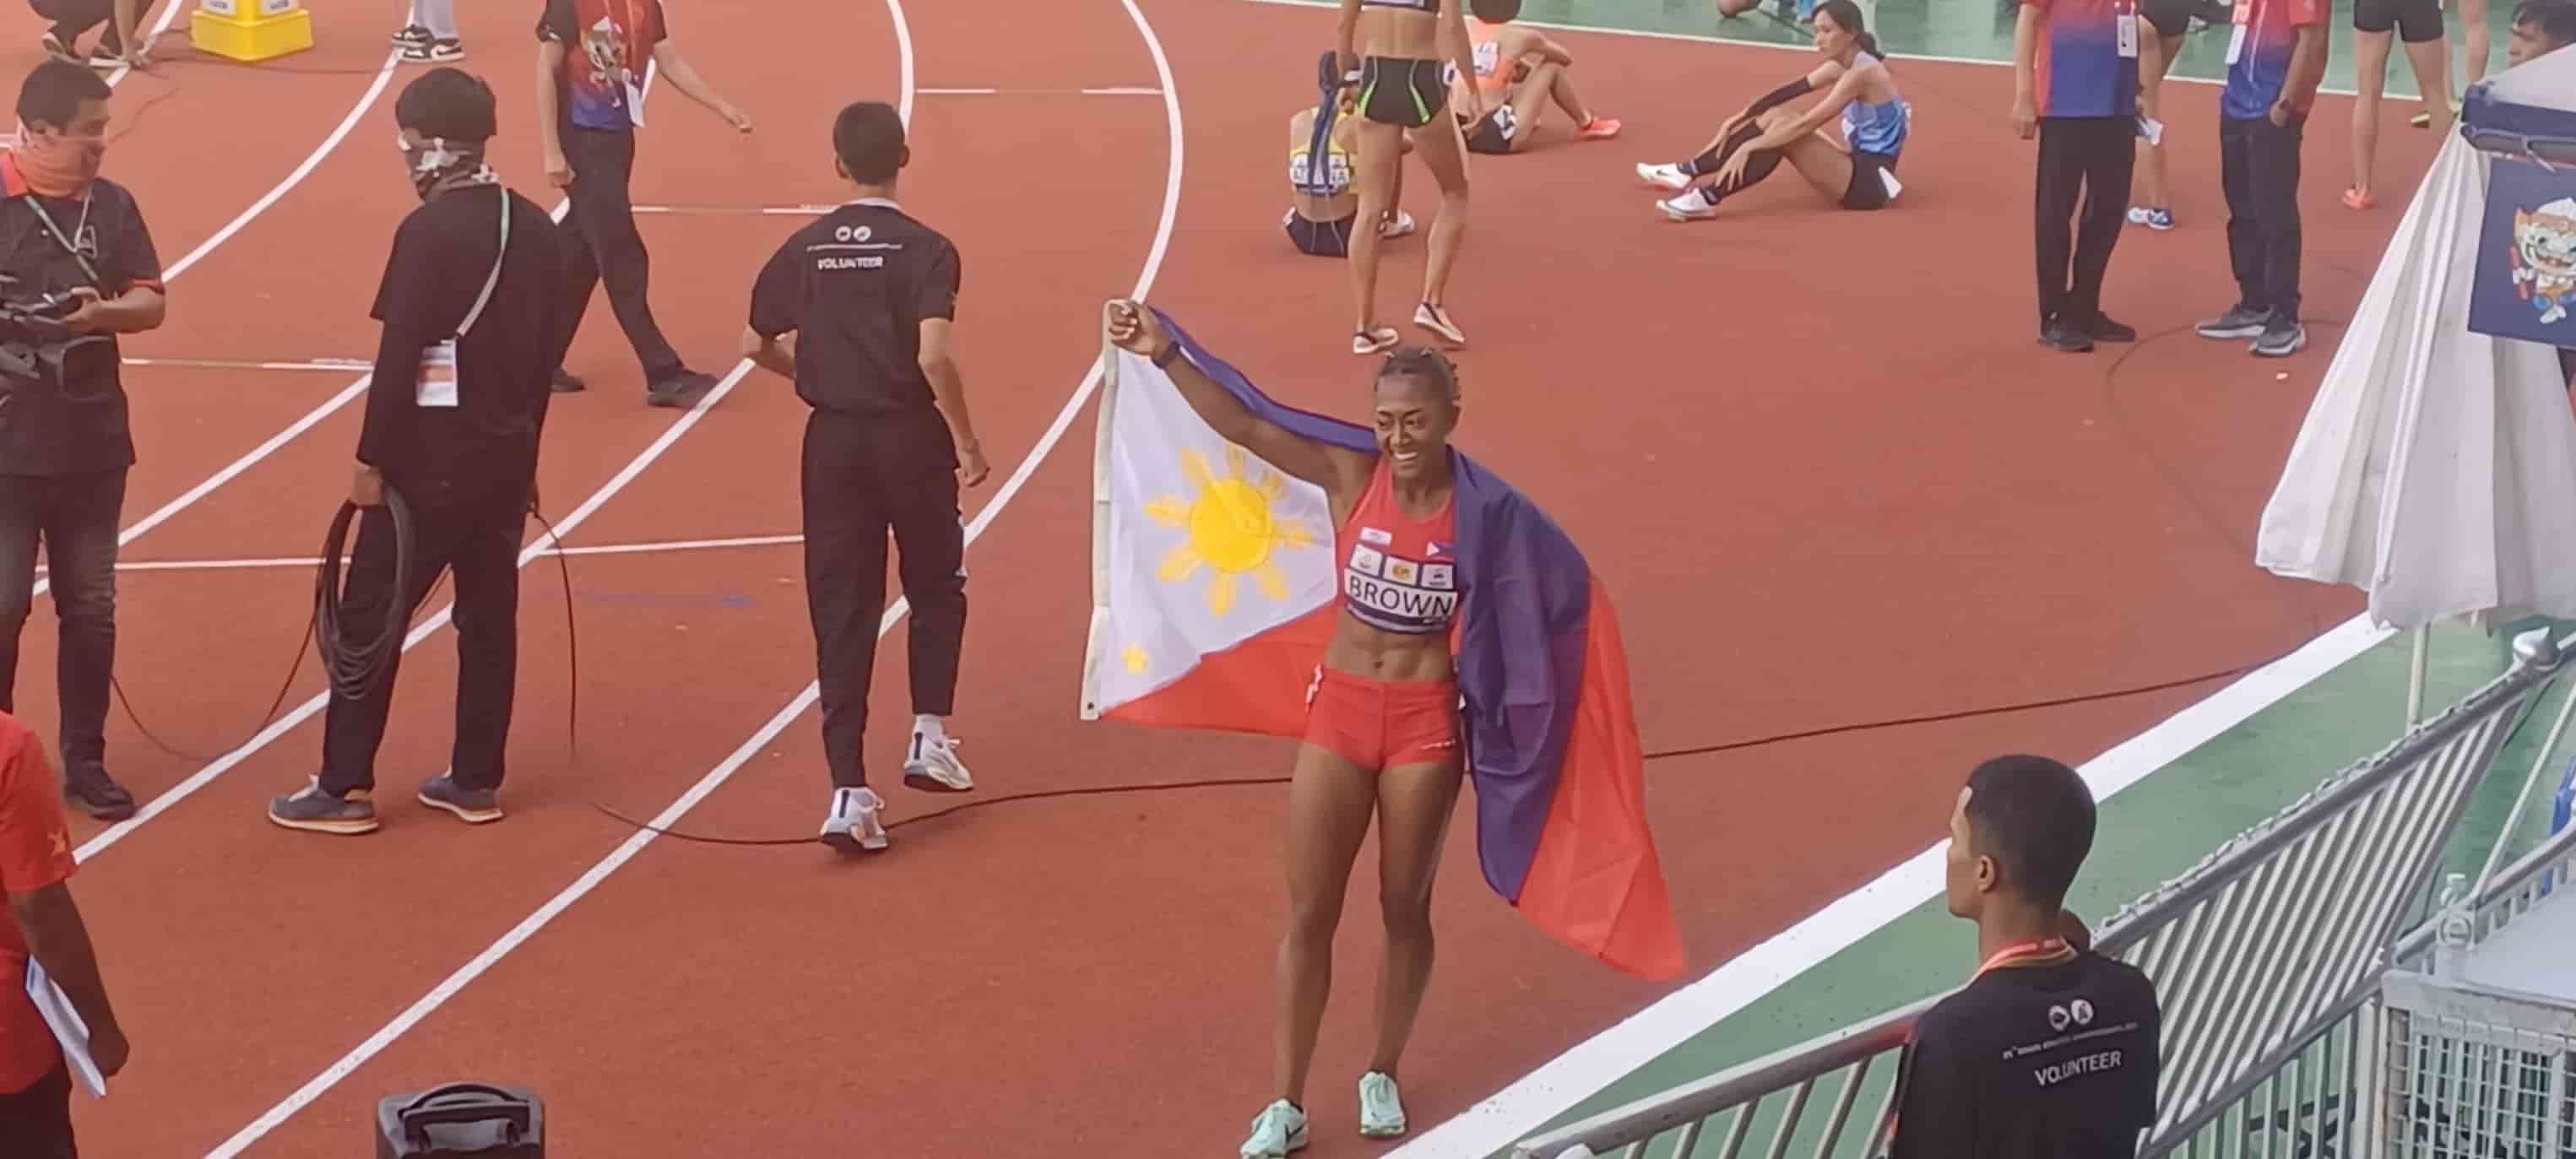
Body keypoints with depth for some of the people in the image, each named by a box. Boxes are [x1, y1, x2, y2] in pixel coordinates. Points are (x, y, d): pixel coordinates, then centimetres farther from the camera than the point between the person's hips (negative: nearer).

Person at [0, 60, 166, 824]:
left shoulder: (111, 205, 4)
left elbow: (151, 301, 4)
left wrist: (104, 312, -16)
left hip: (93, 443, 5)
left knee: (90, 608, 12)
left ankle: (85, 762, 23)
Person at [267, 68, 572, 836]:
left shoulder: (430, 233, -16)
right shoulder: (538, 230, 6)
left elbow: (399, 360, -17)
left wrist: (371, 461, -10)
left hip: (433, 453, -7)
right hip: (508, 452, 7)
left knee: (371, 612, 0)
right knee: (489, 615, 13)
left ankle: (345, 788, 3)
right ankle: (476, 780, 18)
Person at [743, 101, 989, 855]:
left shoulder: (804, 249, 3)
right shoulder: (924, 250, -10)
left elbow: (757, 347, 9)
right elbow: (934, 355, -21)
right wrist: (967, 442, -11)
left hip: (833, 440, 3)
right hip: (909, 437, -3)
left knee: (841, 613, 4)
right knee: (937, 588, 21)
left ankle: (849, 792, -2)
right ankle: (928, 739, 18)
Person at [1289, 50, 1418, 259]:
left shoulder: (1297, 121, 2)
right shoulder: (1358, 124, -8)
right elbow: (1406, 146, 13)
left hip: (1304, 237, 4)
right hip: (1348, 238, -4)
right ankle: (1392, 222, 27)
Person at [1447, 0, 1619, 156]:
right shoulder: (1519, 37, -2)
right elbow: (1566, 58, 19)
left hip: (1454, 133, 5)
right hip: (1496, 137, -5)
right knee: (1552, 68, 12)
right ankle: (1586, 124, 31)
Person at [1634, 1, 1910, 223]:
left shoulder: (1862, 73, -21)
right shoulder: (1840, 67, 7)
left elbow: (1806, 123, -27)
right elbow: (1783, 94, 4)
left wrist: (1748, 147, -27)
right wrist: (1737, 121, -6)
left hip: (1871, 182, -9)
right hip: (1858, 168, 9)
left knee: (1783, 132, -24)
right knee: (1776, 116, -1)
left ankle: (1707, 198, -26)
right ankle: (1688, 173, -2)